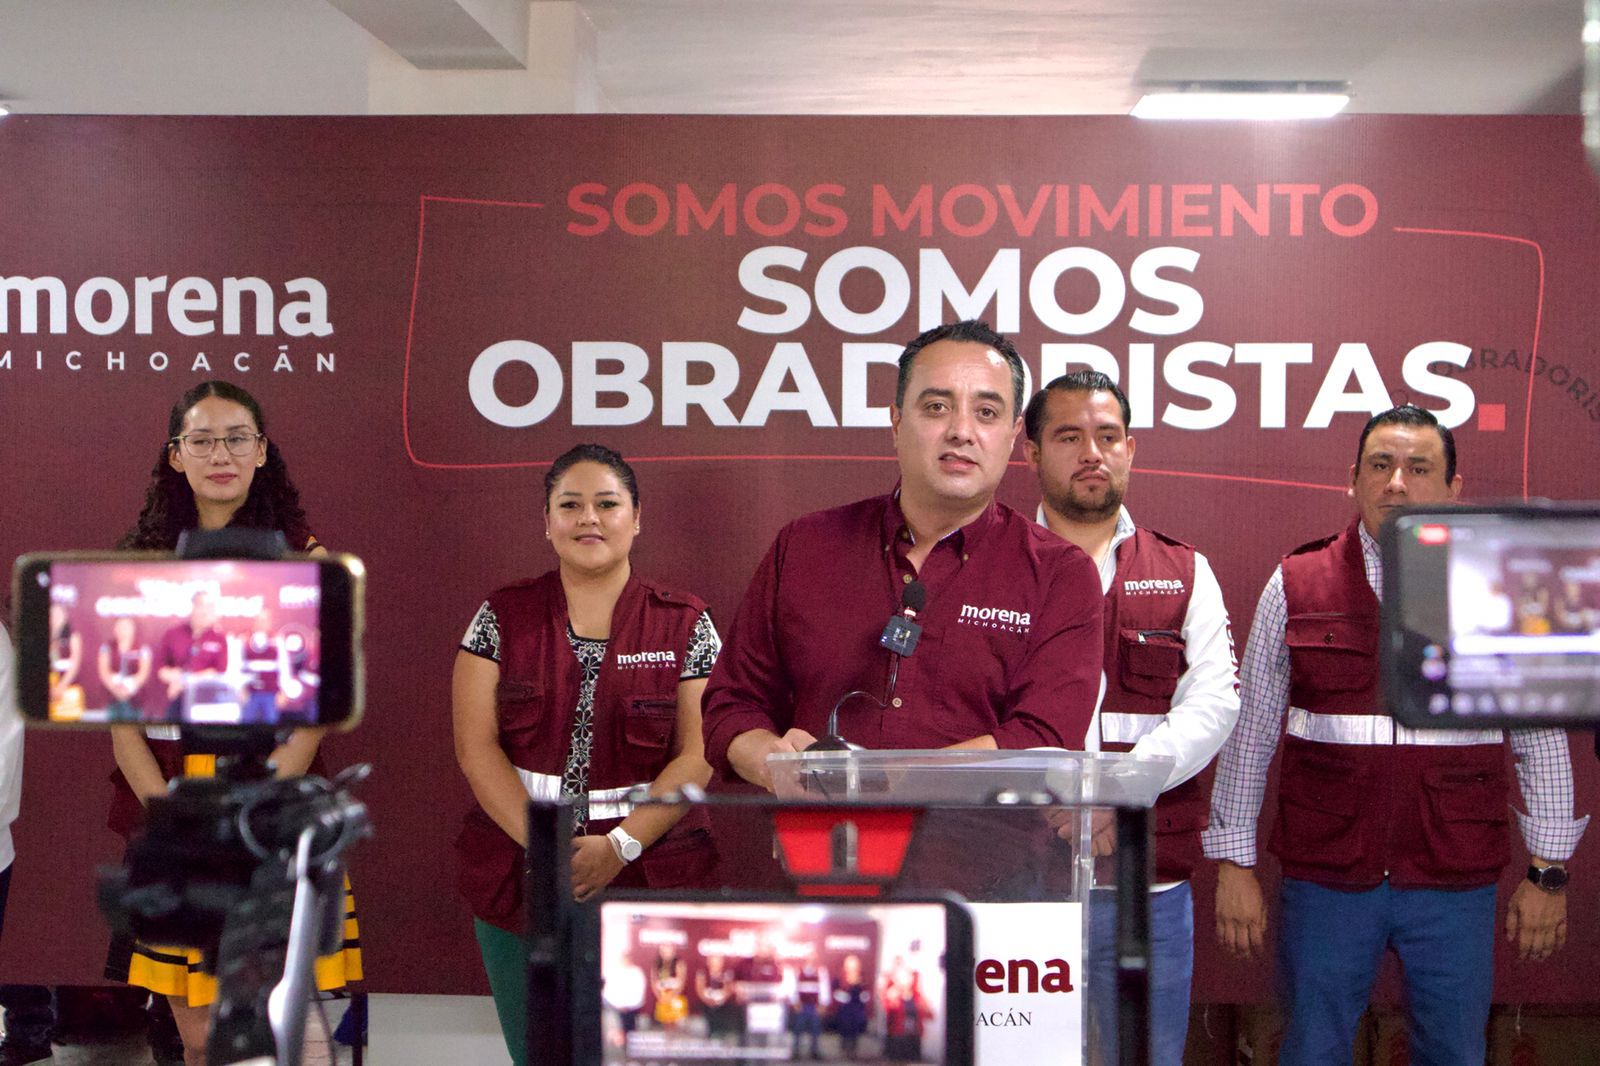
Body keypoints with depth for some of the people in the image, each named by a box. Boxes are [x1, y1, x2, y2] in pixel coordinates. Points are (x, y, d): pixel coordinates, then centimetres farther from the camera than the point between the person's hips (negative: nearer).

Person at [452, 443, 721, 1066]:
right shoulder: (501, 618, 5)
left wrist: (621, 845, -14)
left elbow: (699, 754, -3)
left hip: (649, 874, -1)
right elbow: (477, 746, -1)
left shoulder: (685, 626, 2)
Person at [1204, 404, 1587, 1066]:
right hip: (1325, 880, 0)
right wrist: (1234, 864, 3)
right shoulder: (1295, 587, 2)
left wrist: (1547, 872, 4)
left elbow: (1542, 743, 7)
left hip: (1456, 886, 0)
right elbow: (1248, 734, 4)